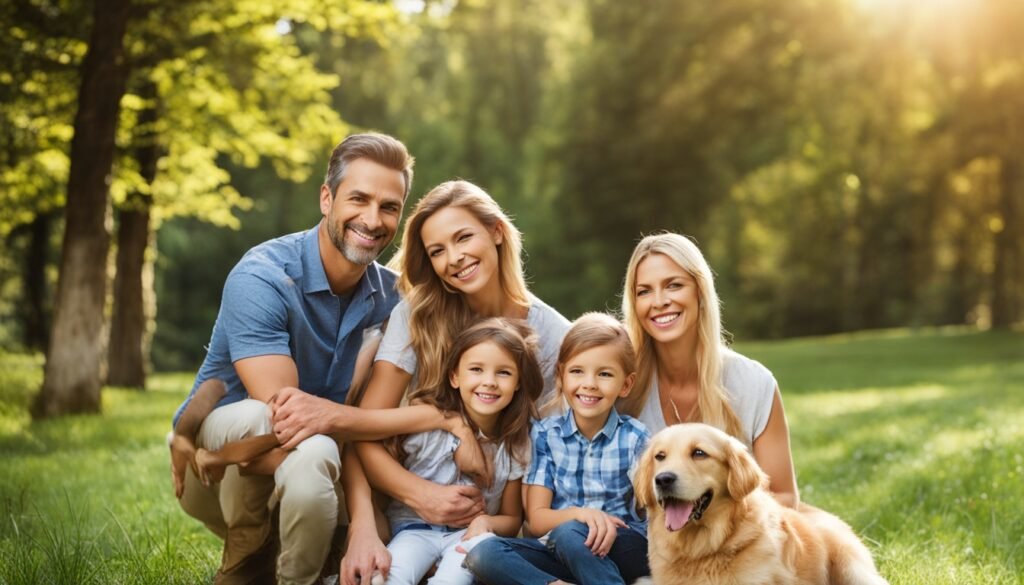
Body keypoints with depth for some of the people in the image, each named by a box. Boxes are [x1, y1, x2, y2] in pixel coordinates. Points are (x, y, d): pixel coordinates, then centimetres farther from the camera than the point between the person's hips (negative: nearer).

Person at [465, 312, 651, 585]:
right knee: (482, 554, -23)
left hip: (625, 550, -3)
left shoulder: (635, 437, -1)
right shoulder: (545, 433, 4)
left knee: (569, 534, -35)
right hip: (560, 551, 3)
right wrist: (578, 513, -21)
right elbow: (537, 518, 0)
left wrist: (607, 525, -25)